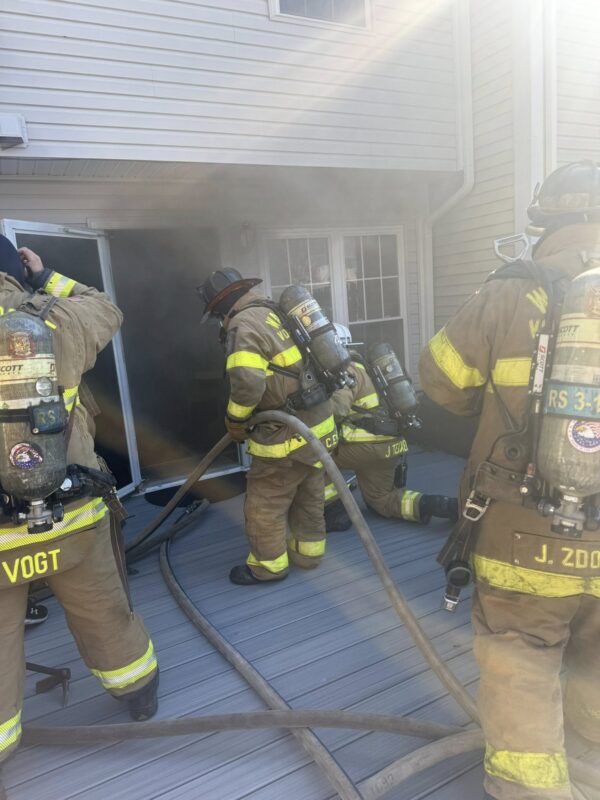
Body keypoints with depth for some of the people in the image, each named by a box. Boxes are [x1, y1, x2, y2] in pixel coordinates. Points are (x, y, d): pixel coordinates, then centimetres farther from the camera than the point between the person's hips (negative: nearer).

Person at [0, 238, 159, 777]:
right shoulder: (56, 323, -7)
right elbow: (107, 312, 13)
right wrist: (47, 278, 20)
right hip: (70, 517, 2)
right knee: (104, 616, 23)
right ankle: (141, 695, 44)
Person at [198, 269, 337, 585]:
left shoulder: (244, 324, -15)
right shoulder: (279, 313, 12)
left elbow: (247, 383, -29)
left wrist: (235, 420, -10)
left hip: (287, 434, -9)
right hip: (319, 424, 9)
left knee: (264, 505, 9)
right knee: (308, 498, 22)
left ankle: (268, 566, 24)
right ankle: (308, 552, 37)